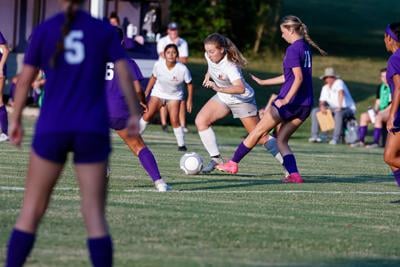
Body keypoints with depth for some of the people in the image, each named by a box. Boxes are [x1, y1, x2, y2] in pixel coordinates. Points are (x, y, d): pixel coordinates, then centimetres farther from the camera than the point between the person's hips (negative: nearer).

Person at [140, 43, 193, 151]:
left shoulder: (182, 69, -25)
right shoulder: (158, 65, -19)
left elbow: (189, 84, -9)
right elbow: (153, 78, 0)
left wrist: (190, 100, -11)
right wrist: (146, 93, 4)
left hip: (174, 96, -2)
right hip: (158, 93, 2)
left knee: (174, 121, -15)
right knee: (147, 116, -8)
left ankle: (181, 144, -2)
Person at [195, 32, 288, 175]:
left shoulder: (230, 66, -36)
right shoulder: (209, 56, -14)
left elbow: (240, 88, -52)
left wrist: (219, 88, -61)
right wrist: (208, 74, 15)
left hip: (242, 99, -7)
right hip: (223, 98, 8)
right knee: (200, 121, -8)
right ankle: (216, 158, -2)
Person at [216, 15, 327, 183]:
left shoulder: (293, 50, -12)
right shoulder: (305, 48, 15)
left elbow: (298, 78, -22)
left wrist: (286, 100, -26)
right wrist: (263, 82, 30)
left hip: (290, 102, -8)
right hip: (305, 105, 8)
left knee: (258, 132, 7)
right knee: (281, 140, 13)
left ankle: (233, 163, 18)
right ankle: (294, 175, -5)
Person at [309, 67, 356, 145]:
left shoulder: (339, 82, -14)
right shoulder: (325, 88, 10)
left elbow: (341, 93, -31)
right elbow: (322, 101, 7)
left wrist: (340, 107, -43)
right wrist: (322, 106, -19)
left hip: (348, 109, -8)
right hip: (333, 109, 8)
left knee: (338, 113, -42)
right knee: (315, 111, -3)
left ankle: (335, 138, -38)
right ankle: (314, 136, -10)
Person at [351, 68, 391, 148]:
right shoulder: (380, 87, 16)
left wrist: (382, 112, -20)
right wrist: (375, 110, -3)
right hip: (381, 112, 8)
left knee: (378, 117, -35)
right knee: (364, 116, -6)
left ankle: (376, 142, -36)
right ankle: (361, 141, -10)